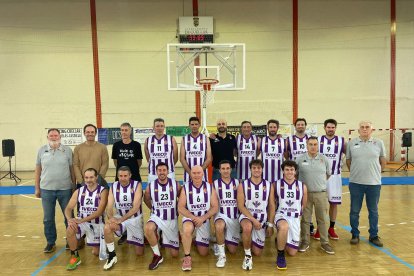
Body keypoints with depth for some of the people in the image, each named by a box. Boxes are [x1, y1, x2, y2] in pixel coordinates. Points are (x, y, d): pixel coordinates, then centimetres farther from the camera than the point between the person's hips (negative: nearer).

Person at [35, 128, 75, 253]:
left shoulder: (67, 150, -1)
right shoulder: (42, 150, 3)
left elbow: (72, 169, 2)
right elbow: (38, 170, 9)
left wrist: (74, 186, 2)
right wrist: (37, 188, 8)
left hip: (65, 189, -1)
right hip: (46, 189, 1)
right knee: (48, 219, 10)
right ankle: (50, 242, 25)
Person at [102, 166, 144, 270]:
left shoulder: (137, 185, -16)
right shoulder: (113, 187, -6)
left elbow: (136, 207, -24)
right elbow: (109, 207, -11)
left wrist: (121, 219, -33)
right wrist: (111, 217, -33)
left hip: (135, 218, -2)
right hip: (119, 217, 2)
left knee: (139, 253, 2)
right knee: (107, 228, -32)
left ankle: (143, 239, 36)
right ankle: (112, 255, -11)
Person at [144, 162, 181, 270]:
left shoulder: (175, 184, -10)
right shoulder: (151, 186, -10)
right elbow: (146, 200, 10)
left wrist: (176, 210, 6)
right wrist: (154, 210, 7)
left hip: (172, 220, 1)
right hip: (157, 217, -1)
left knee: (174, 254, 3)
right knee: (148, 228, -38)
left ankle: (164, 238, 38)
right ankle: (157, 256, -14)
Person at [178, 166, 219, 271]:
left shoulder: (210, 187, -7)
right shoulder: (186, 187, -9)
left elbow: (215, 207, -7)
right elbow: (181, 208, -10)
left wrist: (203, 218, -20)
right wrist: (193, 217, -23)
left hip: (204, 219, 2)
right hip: (189, 217, -2)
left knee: (203, 253, 6)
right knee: (187, 230, -39)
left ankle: (197, 240, 40)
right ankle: (187, 257, -18)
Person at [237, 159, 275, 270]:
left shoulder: (269, 186, -1)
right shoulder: (243, 185, -8)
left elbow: (272, 206, 3)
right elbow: (241, 206, -11)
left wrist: (270, 224, -3)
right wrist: (253, 220, -20)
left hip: (262, 219, 3)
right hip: (246, 216, -3)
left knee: (257, 252, 6)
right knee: (247, 227, -40)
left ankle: (248, 241, 42)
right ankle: (247, 256, -16)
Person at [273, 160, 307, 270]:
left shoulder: (302, 186, 1)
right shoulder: (276, 185, -4)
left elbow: (304, 205, 12)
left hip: (295, 219, 3)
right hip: (281, 215, -3)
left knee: (292, 252, 5)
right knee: (284, 227, -40)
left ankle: (280, 241, 38)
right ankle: (280, 255, -17)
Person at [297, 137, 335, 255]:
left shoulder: (324, 159, 1)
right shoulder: (300, 159, -4)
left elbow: (328, 174, 15)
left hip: (321, 193, 1)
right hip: (305, 193, -1)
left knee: (322, 219, 9)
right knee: (305, 219, 6)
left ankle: (324, 243, 21)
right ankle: (304, 242, 19)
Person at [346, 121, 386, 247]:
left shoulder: (379, 143, 0)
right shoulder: (351, 143, -1)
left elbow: (383, 162, 10)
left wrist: (375, 173, 13)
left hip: (374, 183, 0)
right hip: (356, 183, 0)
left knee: (373, 211, 12)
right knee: (354, 211, 8)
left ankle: (374, 235, 26)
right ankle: (355, 235, 22)